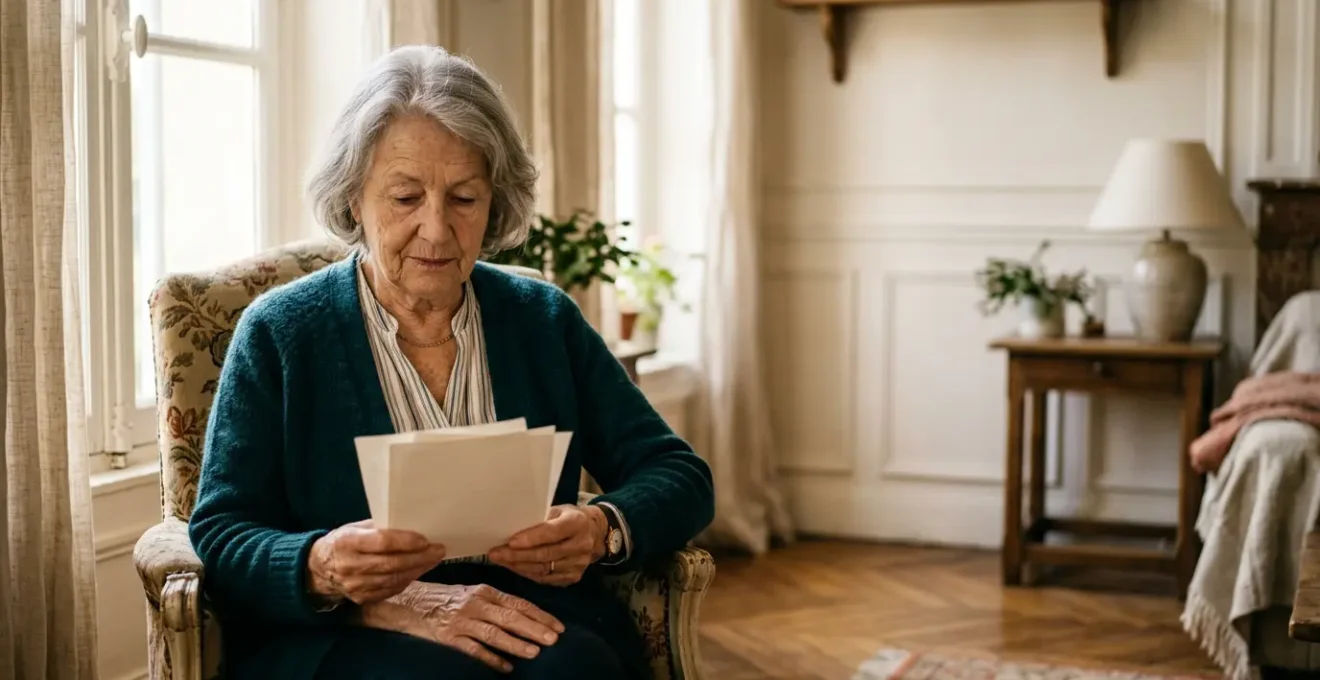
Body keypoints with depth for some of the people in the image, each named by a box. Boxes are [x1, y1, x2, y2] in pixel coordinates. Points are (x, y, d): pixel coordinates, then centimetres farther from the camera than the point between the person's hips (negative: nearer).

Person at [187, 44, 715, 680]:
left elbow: (680, 478, 9)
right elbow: (218, 538, -1)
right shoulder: (278, 333, 4)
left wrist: (602, 529, -14)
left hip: (532, 627, 3)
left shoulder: (546, 319, 12)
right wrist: (325, 569, -23)